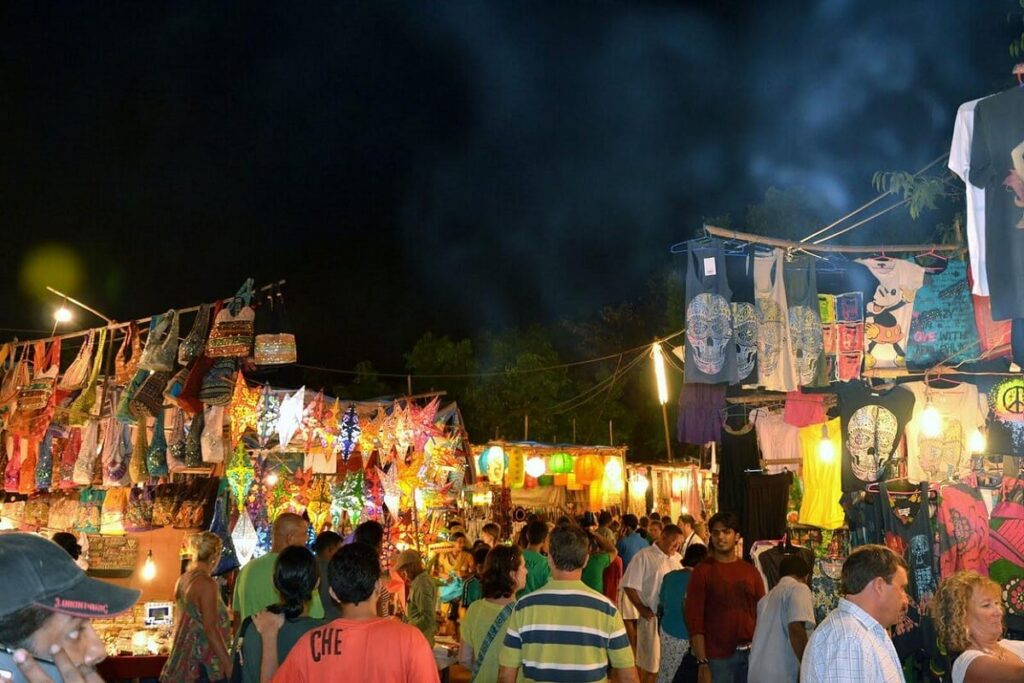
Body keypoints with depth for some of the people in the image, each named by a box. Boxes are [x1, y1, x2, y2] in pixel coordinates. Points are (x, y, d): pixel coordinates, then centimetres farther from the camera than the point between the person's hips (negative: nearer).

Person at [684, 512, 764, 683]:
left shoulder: (751, 571, 10)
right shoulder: (702, 571, -2)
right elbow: (695, 619, -7)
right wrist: (702, 662, -13)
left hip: (751, 653, 4)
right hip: (718, 656, -4)